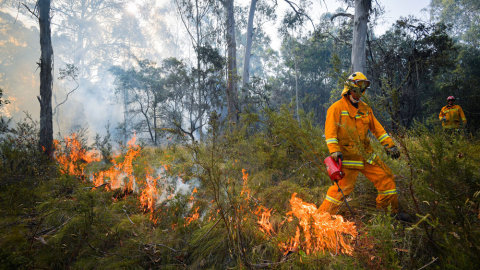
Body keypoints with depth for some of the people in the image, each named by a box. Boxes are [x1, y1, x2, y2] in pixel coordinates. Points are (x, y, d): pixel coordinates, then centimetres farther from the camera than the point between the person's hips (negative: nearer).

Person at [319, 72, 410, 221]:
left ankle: (391, 211, 29)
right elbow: (330, 131, -14)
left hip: (367, 155, 7)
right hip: (347, 157, -7)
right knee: (342, 187, -13)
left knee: (386, 177, 10)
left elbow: (377, 128, 18)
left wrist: (390, 145, 10)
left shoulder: (365, 109, 15)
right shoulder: (337, 108, -6)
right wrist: (334, 151, -26)